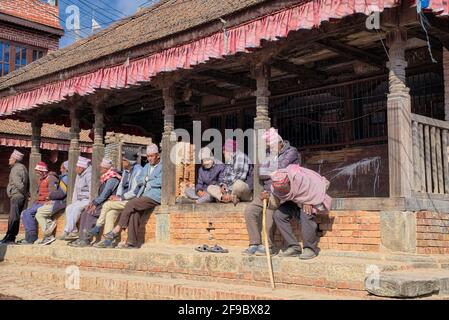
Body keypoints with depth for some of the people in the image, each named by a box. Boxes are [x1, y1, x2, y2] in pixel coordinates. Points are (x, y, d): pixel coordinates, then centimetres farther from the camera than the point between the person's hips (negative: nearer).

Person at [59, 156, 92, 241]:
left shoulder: (89, 175, -11)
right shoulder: (78, 175, 15)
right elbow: (76, 190, 19)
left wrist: (90, 203, -26)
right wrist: (73, 203, 9)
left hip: (87, 200, -8)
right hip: (80, 200, 8)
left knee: (76, 209, -28)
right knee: (69, 208, -13)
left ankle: (67, 231, -24)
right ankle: (73, 231, -18)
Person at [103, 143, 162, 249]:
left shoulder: (163, 166, 1)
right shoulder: (146, 166, 26)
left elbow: (160, 182, -12)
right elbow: (140, 180, 18)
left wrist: (148, 182, 0)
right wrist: (145, 179, -2)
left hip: (155, 197, -6)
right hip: (144, 195, 6)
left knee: (130, 204, -22)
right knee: (135, 212, -21)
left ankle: (117, 230, -12)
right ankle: (132, 242, -21)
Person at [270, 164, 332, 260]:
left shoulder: (300, 178, -35)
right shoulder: (274, 188, -18)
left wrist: (308, 203, -27)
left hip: (312, 198, -6)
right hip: (293, 201, 6)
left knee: (306, 214, -35)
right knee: (278, 215, -16)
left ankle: (310, 248, -23)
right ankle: (294, 247, -15)